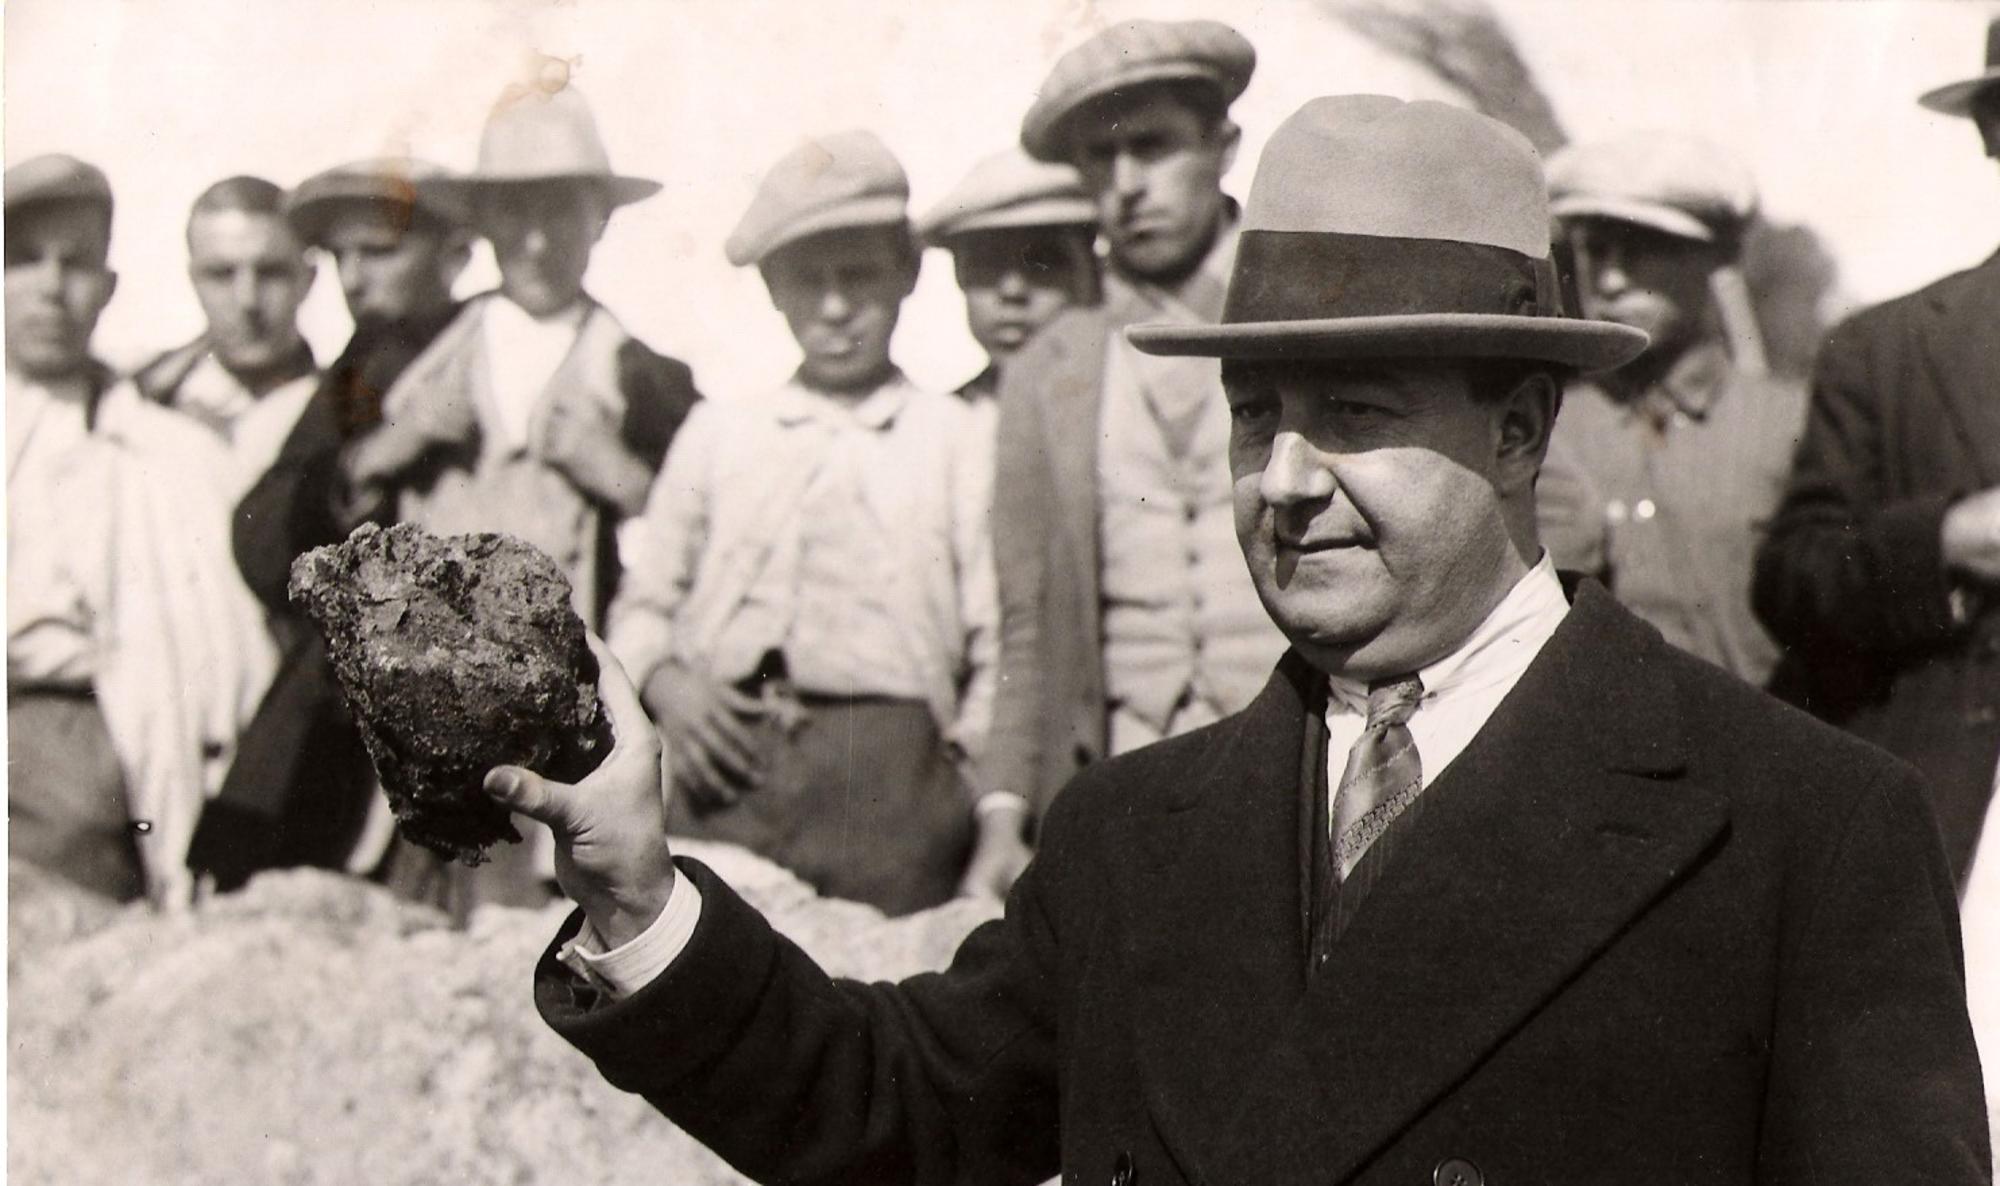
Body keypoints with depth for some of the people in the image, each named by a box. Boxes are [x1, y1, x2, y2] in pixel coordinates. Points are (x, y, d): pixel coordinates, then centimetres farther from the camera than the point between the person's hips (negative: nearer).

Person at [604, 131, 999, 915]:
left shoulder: (957, 442, 10)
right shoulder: (716, 434, 19)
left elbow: (998, 642, 6)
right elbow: (643, 603, 20)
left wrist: (993, 815, -2)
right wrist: (664, 683, -1)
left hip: (886, 769, -2)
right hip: (722, 768, 2)